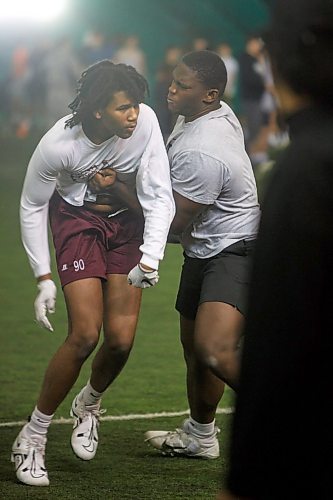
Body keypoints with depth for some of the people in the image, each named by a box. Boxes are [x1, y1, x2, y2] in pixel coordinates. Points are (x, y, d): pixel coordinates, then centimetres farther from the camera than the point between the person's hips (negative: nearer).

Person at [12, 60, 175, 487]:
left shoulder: (144, 121, -24)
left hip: (127, 221, 3)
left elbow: (158, 195, -18)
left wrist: (150, 258, -30)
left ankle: (88, 404, 27)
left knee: (121, 339, -7)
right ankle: (31, 439, 0)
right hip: (77, 220, -3)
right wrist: (44, 279, -13)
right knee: (85, 334, -16)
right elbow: (31, 207, -12)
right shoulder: (58, 145, -28)